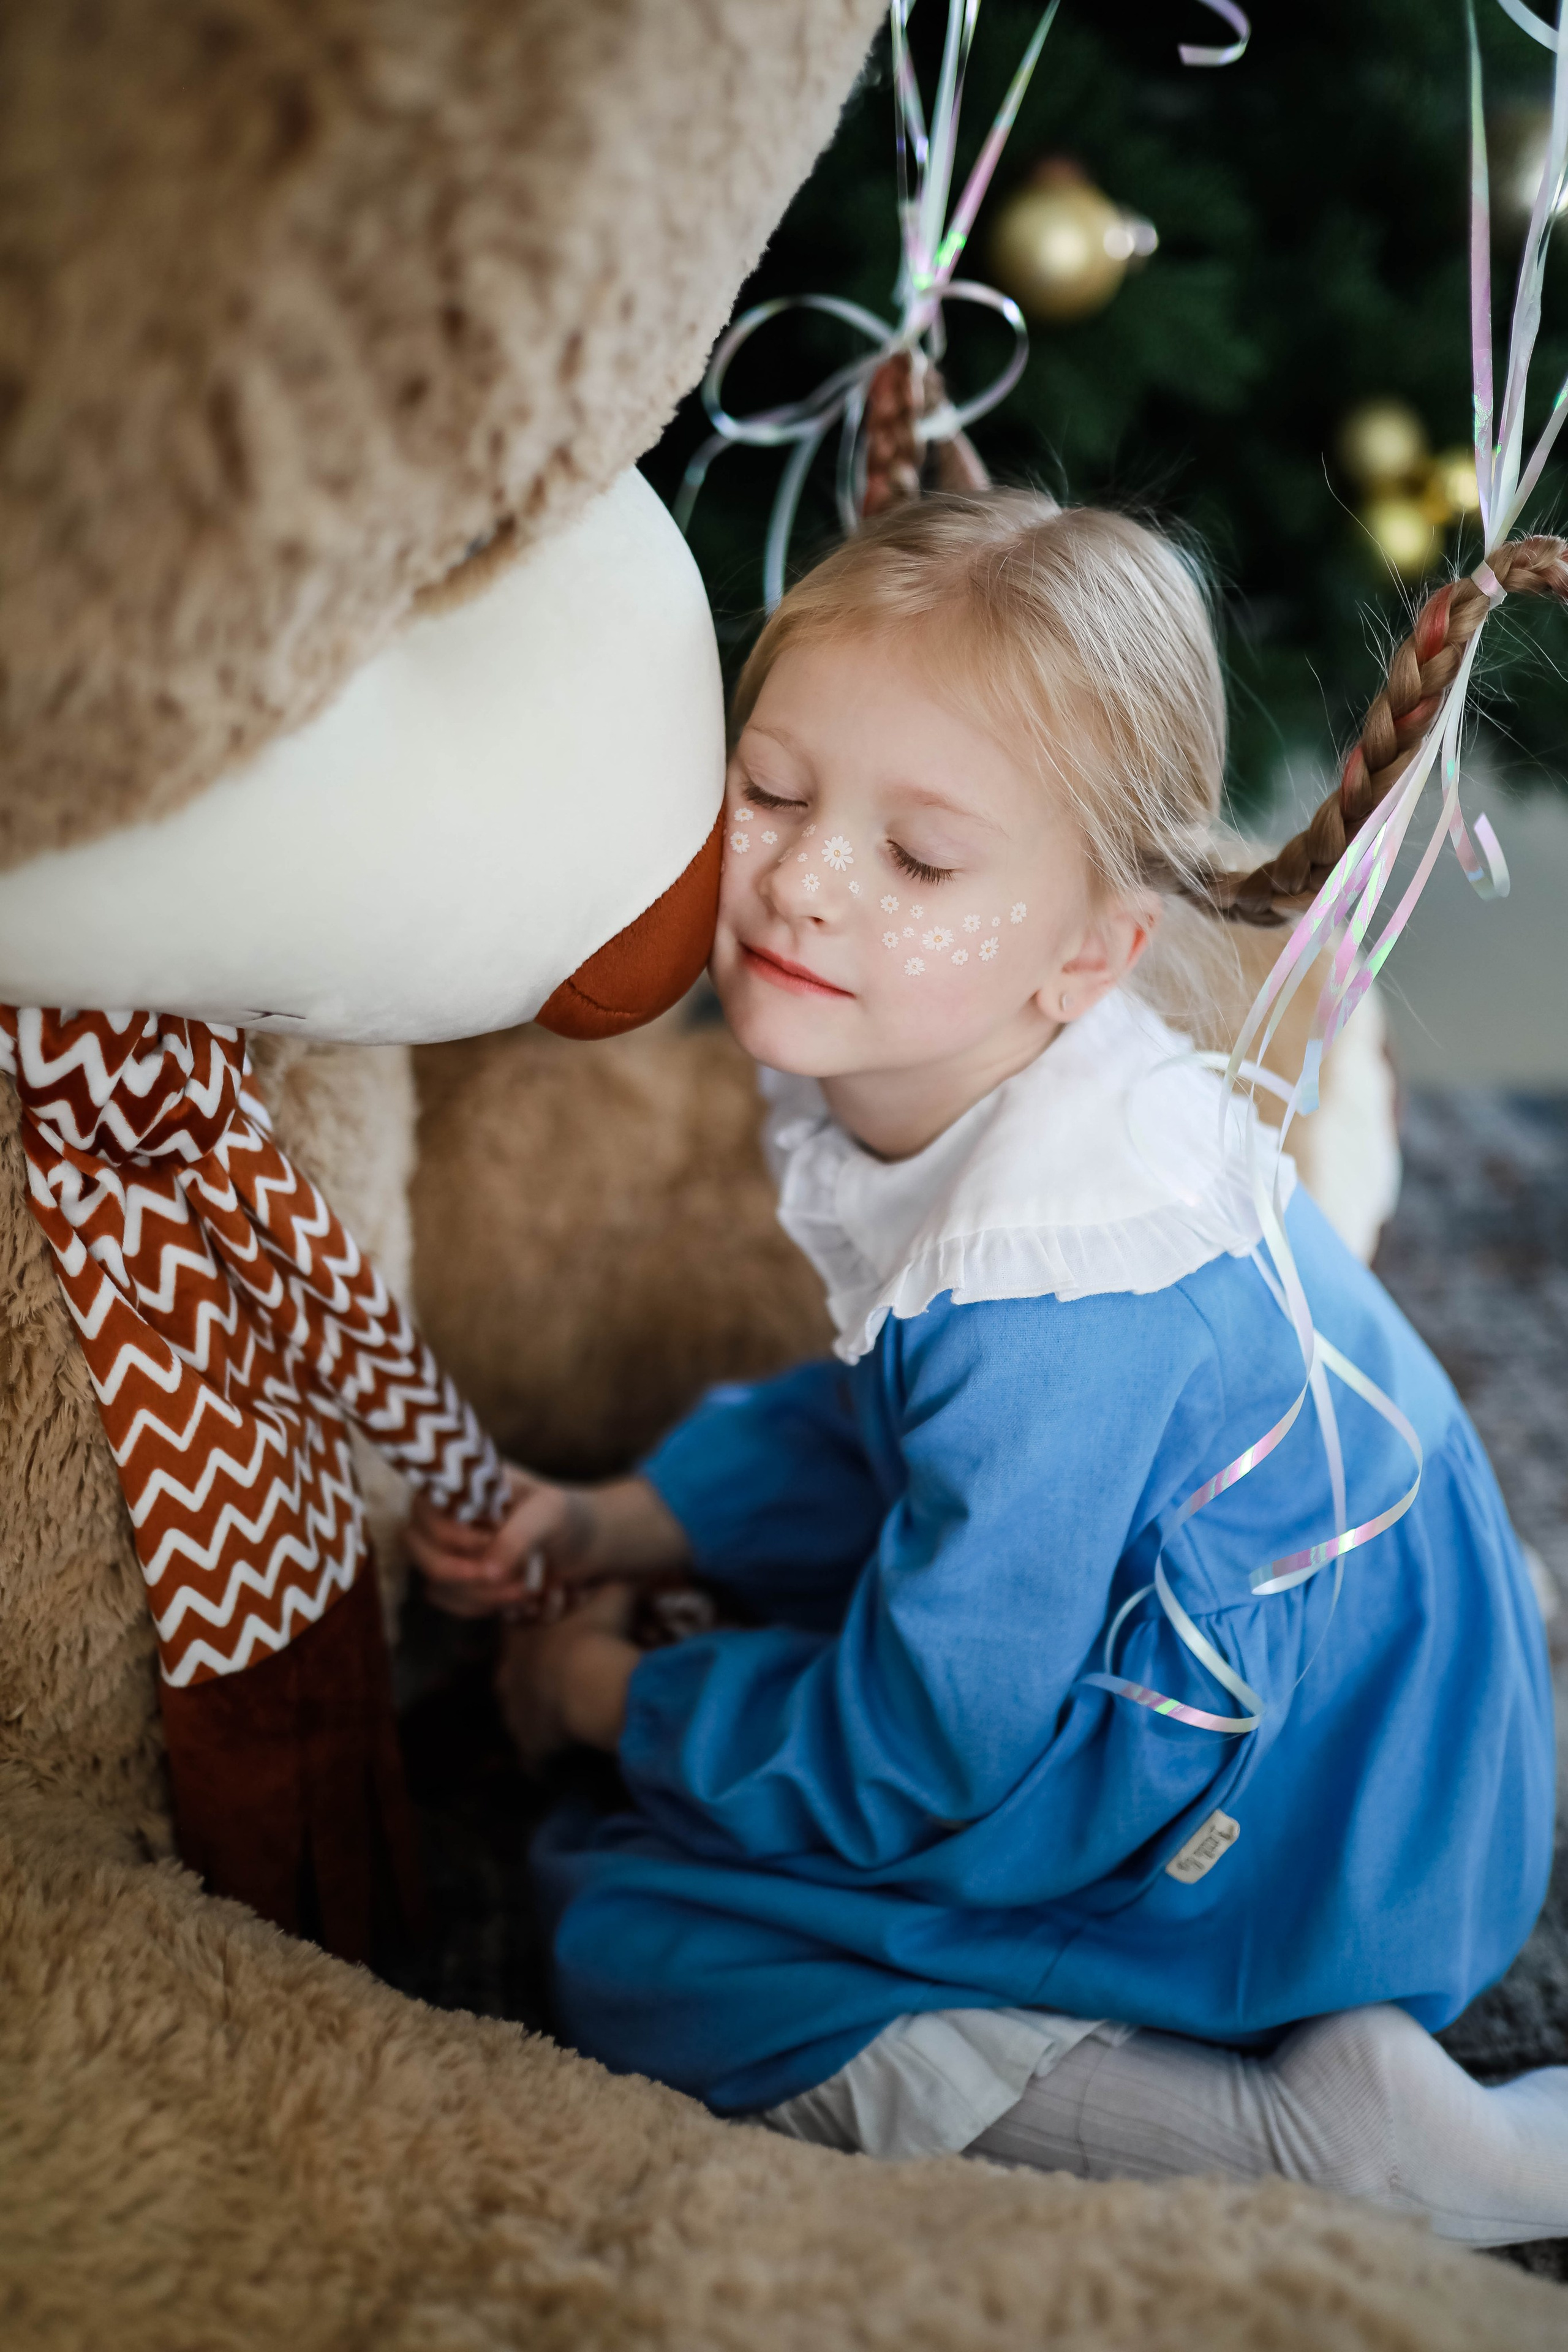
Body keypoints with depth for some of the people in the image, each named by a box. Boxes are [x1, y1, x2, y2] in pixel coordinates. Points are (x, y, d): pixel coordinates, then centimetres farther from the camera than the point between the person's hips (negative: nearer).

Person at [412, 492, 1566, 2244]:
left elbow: (917, 1757, -22)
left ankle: (1310, 2131, -15)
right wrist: (619, 1525, 4)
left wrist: (612, 1695, -6)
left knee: (640, 1957, -9)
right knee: (769, 1568, 27)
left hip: (1307, 1847, -9)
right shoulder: (900, 1083, -5)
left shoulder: (1044, 1279, -32)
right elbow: (877, 1416, 14)